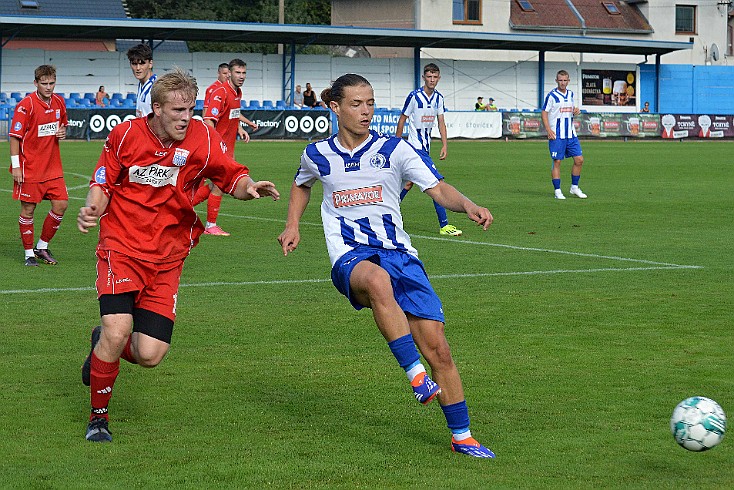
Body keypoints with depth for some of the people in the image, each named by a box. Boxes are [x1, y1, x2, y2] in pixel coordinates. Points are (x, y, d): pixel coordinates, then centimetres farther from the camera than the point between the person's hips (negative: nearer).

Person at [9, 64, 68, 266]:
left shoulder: (59, 102, 5)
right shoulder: (26, 105, -13)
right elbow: (14, 136, -12)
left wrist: (62, 132, 0)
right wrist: (15, 166, -15)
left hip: (53, 166, 6)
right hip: (30, 168, -6)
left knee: (61, 204, 1)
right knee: (28, 209, 1)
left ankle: (42, 247, 18)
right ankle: (29, 253, 13)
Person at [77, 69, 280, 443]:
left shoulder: (202, 139, -6)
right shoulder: (125, 135, -5)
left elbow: (234, 178, 3)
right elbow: (102, 184, 5)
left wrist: (250, 187, -20)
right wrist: (92, 209, -16)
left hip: (167, 259, 2)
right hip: (121, 248, -2)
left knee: (150, 355, -7)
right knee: (117, 333, -20)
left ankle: (104, 345, 31)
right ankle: (98, 417, 5)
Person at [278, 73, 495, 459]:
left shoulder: (394, 149, 2)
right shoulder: (317, 155, 8)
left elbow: (438, 189, -5)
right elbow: (301, 185, 32)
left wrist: (468, 206, -24)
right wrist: (292, 225, 18)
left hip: (398, 252, 1)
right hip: (350, 257, -1)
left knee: (436, 346, -7)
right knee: (378, 280, -42)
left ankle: (461, 436, 10)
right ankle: (416, 375, -40)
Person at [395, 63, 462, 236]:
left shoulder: (438, 97, 7)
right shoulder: (414, 96, -13)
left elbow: (441, 122, 12)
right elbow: (402, 120, -6)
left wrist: (445, 145, 2)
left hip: (425, 147, 8)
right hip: (416, 147, -8)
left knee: (409, 182, 14)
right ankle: (444, 225, -14)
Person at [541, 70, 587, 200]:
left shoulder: (571, 94, 11)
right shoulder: (552, 95, -7)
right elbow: (544, 113, -6)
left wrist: (576, 111, 1)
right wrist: (548, 130, -16)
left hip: (571, 134, 6)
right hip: (556, 135, -6)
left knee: (579, 160, 3)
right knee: (557, 162, -3)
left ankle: (574, 188, 16)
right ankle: (557, 191, 3)